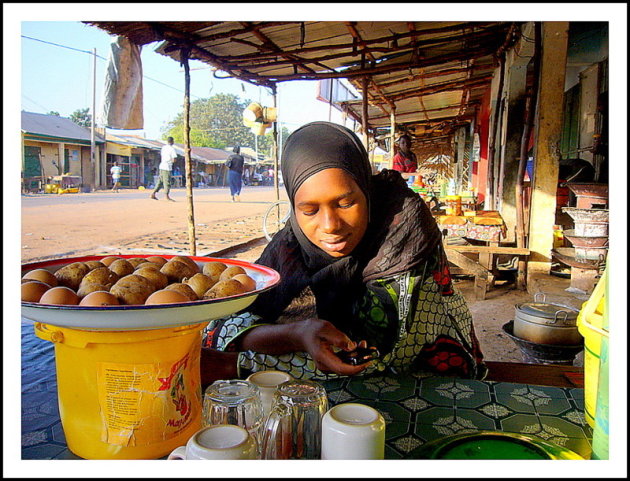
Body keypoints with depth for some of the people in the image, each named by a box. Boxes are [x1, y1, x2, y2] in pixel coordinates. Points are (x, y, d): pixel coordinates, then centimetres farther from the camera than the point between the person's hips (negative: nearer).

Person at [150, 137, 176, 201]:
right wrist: (171, 160, 5)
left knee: (160, 181, 13)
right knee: (167, 182, -3)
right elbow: (174, 160, -15)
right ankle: (167, 196, 1)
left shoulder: (163, 147, 13)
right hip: (167, 167, -8)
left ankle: (153, 194, 12)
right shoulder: (172, 149, -10)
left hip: (162, 166, 8)